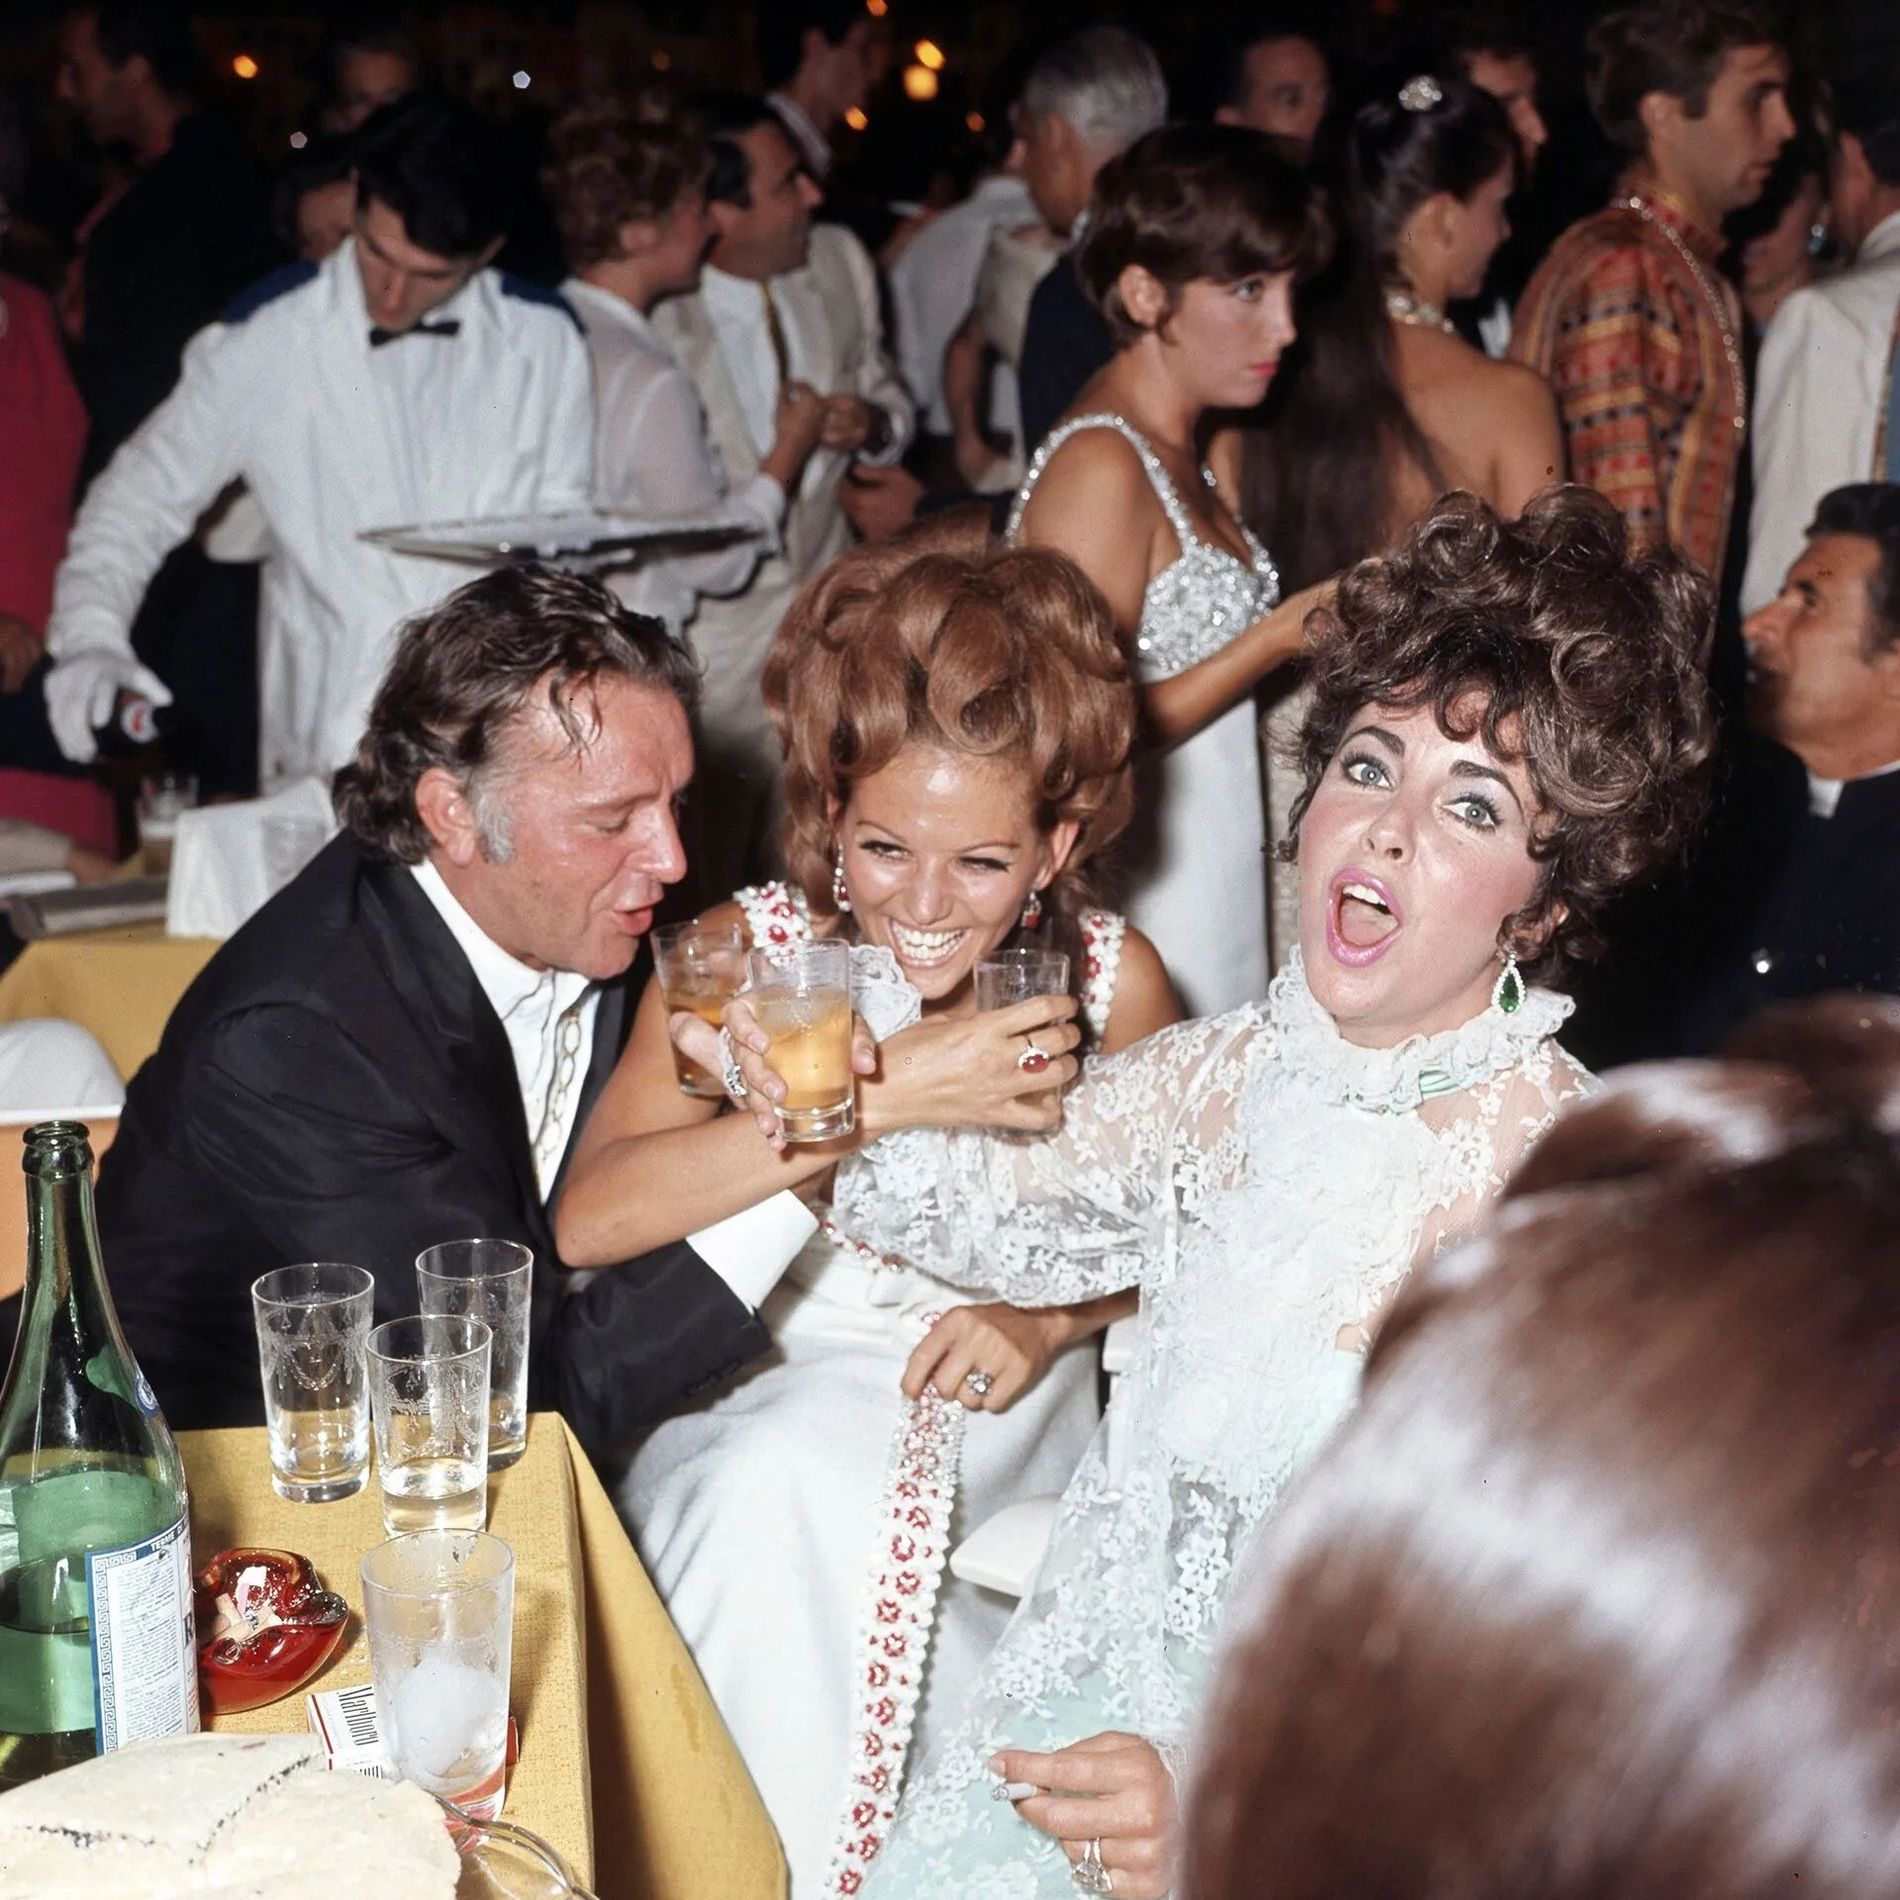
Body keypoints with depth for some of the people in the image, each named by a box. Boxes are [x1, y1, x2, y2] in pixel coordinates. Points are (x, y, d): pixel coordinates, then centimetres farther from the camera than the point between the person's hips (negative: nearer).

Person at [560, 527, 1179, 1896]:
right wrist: (887, 1091, -30)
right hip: (769, 1377, 0)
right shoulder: (746, 951, -9)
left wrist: (1052, 1320, -13)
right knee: (777, 1487, -32)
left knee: (818, 1486, -29)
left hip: (997, 1402, 0)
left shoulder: (1110, 978, -6)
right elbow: (587, 1219, -25)